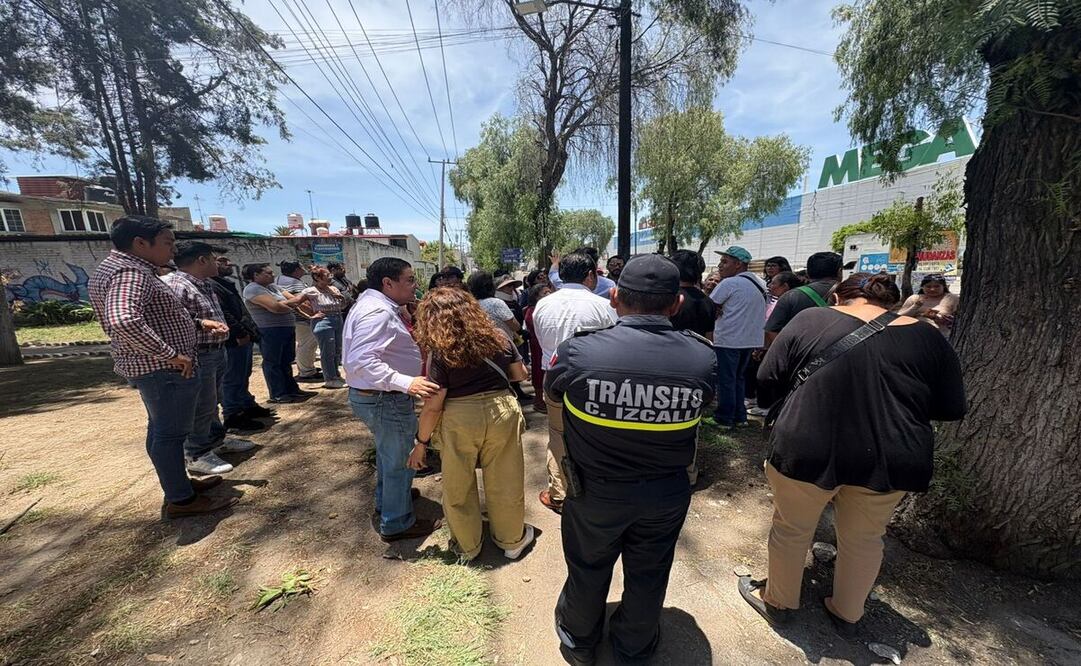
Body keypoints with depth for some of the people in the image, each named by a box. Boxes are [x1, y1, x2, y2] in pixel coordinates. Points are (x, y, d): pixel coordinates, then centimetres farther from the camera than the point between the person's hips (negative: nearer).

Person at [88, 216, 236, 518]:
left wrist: (196, 323, 14)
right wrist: (170, 354, -29)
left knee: (161, 429, 20)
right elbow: (122, 320, -37)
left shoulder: (116, 267, 14)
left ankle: (177, 482, 35)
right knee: (171, 433, 0)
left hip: (147, 367, 11)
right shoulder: (131, 273, -21)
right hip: (164, 369, -11)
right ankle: (181, 499, 12)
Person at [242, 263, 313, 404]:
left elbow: (295, 299, 10)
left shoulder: (272, 286, 14)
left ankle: (292, 390, 24)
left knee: (286, 362, 15)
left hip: (287, 329, 9)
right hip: (270, 331, -9)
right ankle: (278, 395, 9)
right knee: (273, 363, 2)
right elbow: (275, 307, -23)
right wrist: (289, 307, -4)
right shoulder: (253, 289, -12)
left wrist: (283, 304, -11)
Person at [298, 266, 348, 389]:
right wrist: (312, 314, -9)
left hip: (338, 320, 7)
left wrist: (341, 297, -3)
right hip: (323, 322, -7)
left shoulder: (333, 289, 10)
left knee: (337, 350, 15)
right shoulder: (311, 291, -8)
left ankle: (335, 374, 31)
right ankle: (330, 379, 10)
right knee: (327, 352, 0)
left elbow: (343, 307, 17)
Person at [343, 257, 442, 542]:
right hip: (385, 400, -11)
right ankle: (397, 524, 29)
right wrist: (406, 383, -42)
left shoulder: (371, 303, 8)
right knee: (400, 461, 8)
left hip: (371, 395, 11)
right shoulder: (378, 311, -24)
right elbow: (361, 361, -35)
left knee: (388, 455, 29)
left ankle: (385, 506, 50)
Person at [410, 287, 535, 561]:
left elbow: (433, 405, -11)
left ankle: (467, 546, 41)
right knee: (505, 482, 21)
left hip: (459, 420, -2)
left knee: (459, 487, 21)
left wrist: (421, 442, 2)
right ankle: (512, 540, 41)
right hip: (502, 411, 3)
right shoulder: (497, 337, 0)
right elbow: (520, 374, 9)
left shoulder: (439, 351, -9)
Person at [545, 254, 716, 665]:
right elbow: (697, 413, 0)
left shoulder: (578, 351, -25)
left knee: (588, 570, 25)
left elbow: (552, 393, -4)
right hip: (667, 493, 2)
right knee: (648, 576, 26)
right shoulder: (702, 357, -18)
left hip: (594, 490, -1)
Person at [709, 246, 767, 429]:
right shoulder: (760, 283, 12)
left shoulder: (729, 283, -14)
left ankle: (725, 418, 10)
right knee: (738, 378, 18)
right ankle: (739, 416, 24)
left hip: (728, 340, -8)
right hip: (751, 339, 8)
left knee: (725, 380, 2)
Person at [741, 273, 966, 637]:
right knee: (864, 538, 25)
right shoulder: (927, 336, 5)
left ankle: (778, 602, 40)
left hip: (808, 451, -2)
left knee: (791, 529, 19)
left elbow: (767, 380, -2)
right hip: (889, 459, 3)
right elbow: (951, 409, 10)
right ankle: (847, 615, 46)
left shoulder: (809, 319, -2)